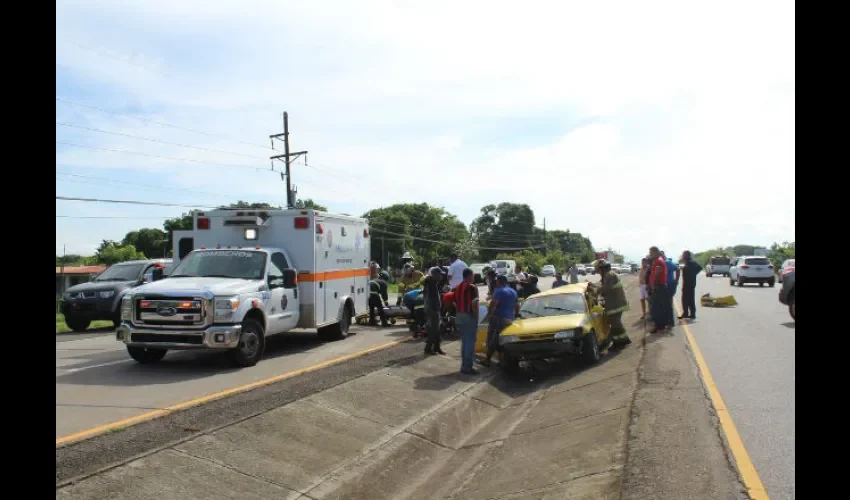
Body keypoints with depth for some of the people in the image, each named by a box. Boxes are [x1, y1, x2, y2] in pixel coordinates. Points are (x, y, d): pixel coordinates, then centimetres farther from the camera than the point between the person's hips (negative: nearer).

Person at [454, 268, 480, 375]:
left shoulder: (457, 287, 11)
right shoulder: (472, 287, -12)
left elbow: (455, 303, 11)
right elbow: (474, 304, -18)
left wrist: (459, 312, 14)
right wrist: (476, 317, -11)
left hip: (459, 316, 8)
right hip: (469, 316, -8)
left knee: (464, 341, 16)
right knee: (470, 342, -2)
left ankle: (464, 365, 20)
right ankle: (468, 367, -1)